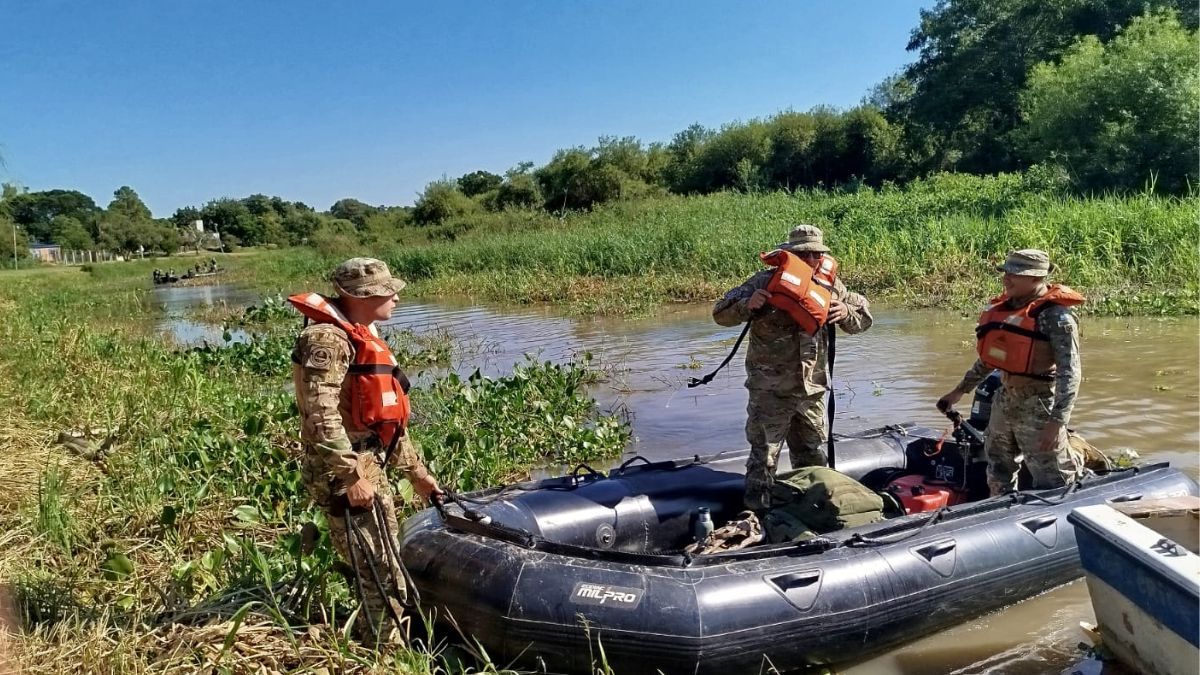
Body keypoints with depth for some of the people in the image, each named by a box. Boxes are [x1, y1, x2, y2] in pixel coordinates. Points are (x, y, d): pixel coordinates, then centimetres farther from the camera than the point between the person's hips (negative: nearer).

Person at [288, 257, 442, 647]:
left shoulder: (363, 338, 17)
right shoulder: (328, 339, -14)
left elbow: (387, 419, 21)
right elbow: (322, 417, -24)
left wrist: (416, 472, 22)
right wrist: (352, 477, -25)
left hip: (369, 468, 10)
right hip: (343, 474, -10)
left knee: (384, 571, 19)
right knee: (383, 580, -7)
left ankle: (376, 648, 33)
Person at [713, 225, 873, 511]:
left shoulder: (830, 285, 3)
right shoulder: (767, 282, -11)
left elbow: (864, 318, 14)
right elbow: (721, 313, -12)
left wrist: (846, 313, -10)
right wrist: (748, 305, -33)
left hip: (812, 388, 5)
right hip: (770, 390, -5)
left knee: (812, 456, 19)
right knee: (764, 456, 0)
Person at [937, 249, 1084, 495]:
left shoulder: (1056, 315, -18)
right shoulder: (1006, 306, 6)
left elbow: (1069, 372, -23)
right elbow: (990, 356, 17)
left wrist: (1057, 420, -30)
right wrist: (960, 390, 20)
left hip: (1039, 408, -8)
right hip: (1005, 400, 8)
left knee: (1051, 481, -1)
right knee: (998, 472, 20)